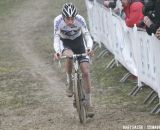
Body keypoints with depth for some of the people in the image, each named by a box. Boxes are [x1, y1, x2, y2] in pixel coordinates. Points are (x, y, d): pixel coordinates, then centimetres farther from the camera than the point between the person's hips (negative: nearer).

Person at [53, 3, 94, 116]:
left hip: (78, 41, 0)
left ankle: (89, 104, 0)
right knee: (69, 56, -36)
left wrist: (89, 47, -50)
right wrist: (57, 51, -49)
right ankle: (70, 84, -10)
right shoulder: (58, 21, -31)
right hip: (65, 43, 0)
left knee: (86, 72, -9)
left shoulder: (80, 20, -31)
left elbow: (87, 35, -30)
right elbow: (56, 38, -30)